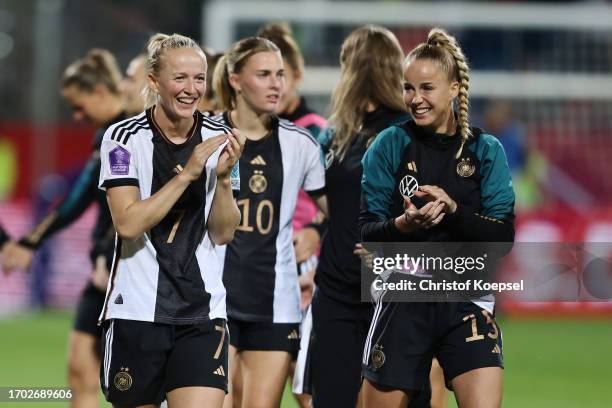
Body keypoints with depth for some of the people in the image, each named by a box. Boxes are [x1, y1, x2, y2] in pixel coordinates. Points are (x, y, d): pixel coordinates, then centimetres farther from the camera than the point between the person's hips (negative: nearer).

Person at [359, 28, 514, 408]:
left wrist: (453, 210, -21)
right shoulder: (390, 145, 0)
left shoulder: (486, 150, 2)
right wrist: (403, 224, -24)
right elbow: (366, 231, -3)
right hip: (404, 301, 0)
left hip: (468, 302, 0)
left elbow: (503, 236, -5)